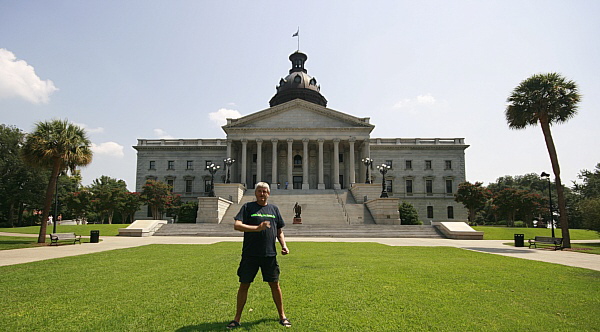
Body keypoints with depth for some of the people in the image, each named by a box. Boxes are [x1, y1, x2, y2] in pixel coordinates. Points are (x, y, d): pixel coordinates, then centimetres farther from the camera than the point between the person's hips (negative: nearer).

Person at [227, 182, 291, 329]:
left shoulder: (274, 209, 12)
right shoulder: (248, 207, 1)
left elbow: (279, 231, 19)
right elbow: (237, 225, -11)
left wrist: (283, 245, 3)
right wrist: (257, 228, -22)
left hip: (270, 255, 3)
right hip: (250, 255, -2)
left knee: (275, 284, 10)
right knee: (244, 285, 6)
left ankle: (282, 316, 27)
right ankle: (237, 319, 22)